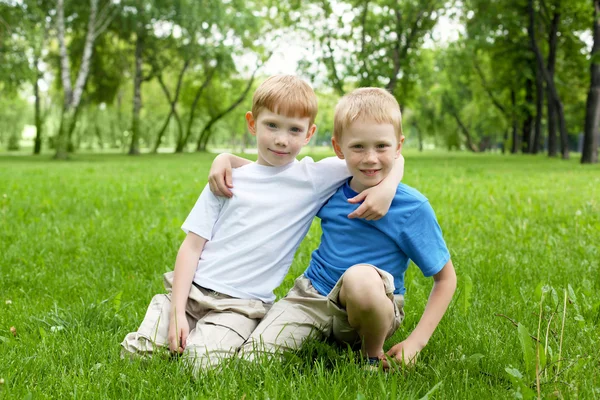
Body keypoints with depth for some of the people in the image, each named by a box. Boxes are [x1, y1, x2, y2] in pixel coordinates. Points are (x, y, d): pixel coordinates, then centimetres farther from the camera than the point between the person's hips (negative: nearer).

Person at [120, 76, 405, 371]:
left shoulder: (314, 178, 0)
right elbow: (192, 246, 3)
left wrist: (386, 189, -22)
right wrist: (177, 312, -6)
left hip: (242, 304, -2)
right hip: (193, 289, 3)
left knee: (205, 363, -26)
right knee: (135, 352, -10)